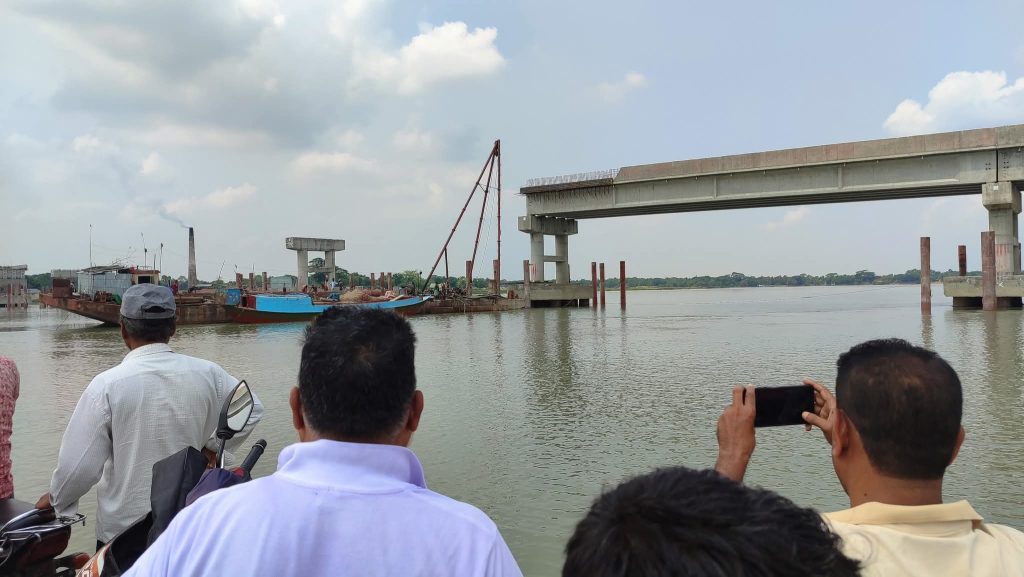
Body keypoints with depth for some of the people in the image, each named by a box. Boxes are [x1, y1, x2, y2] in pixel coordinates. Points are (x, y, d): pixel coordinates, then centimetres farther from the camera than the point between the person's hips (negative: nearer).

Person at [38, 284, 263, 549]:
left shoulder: (107, 384, -15)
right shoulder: (206, 373, -6)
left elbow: (80, 464, -10)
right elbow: (252, 409, 8)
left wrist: (56, 498, 9)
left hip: (122, 527, -2)